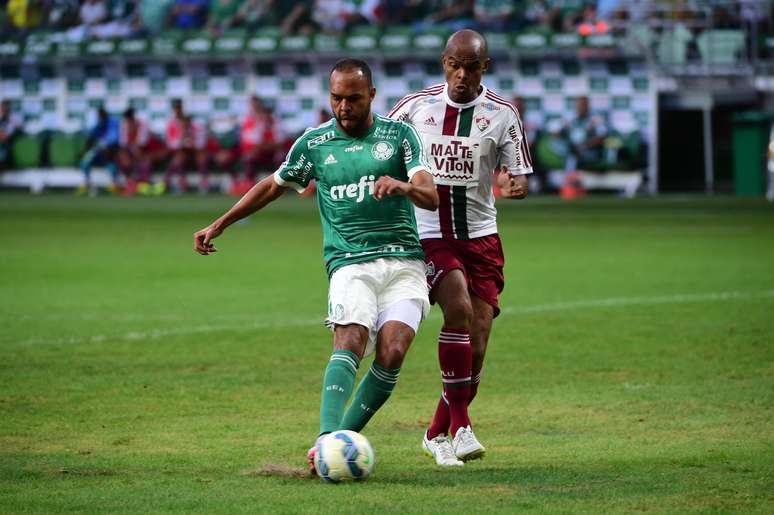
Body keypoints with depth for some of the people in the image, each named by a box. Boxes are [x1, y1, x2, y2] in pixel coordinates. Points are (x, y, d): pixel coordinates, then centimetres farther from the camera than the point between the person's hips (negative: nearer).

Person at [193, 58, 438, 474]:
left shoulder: (399, 134, 6)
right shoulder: (314, 143, 9)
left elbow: (430, 197, -4)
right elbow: (273, 185, 24)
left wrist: (401, 186, -27)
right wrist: (219, 225, 23)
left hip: (404, 263, 0)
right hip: (350, 264, 0)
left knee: (391, 353, -20)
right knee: (351, 340, -26)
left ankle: (346, 436, -7)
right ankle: (328, 440, -39)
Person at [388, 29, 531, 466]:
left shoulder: (503, 114, 1)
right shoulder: (417, 106, 2)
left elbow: (518, 176, 0)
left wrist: (514, 185, -23)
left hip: (480, 236, 2)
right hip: (429, 234, -2)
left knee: (476, 345, -3)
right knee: (458, 306, -28)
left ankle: (439, 432, 19)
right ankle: (460, 425, -22)